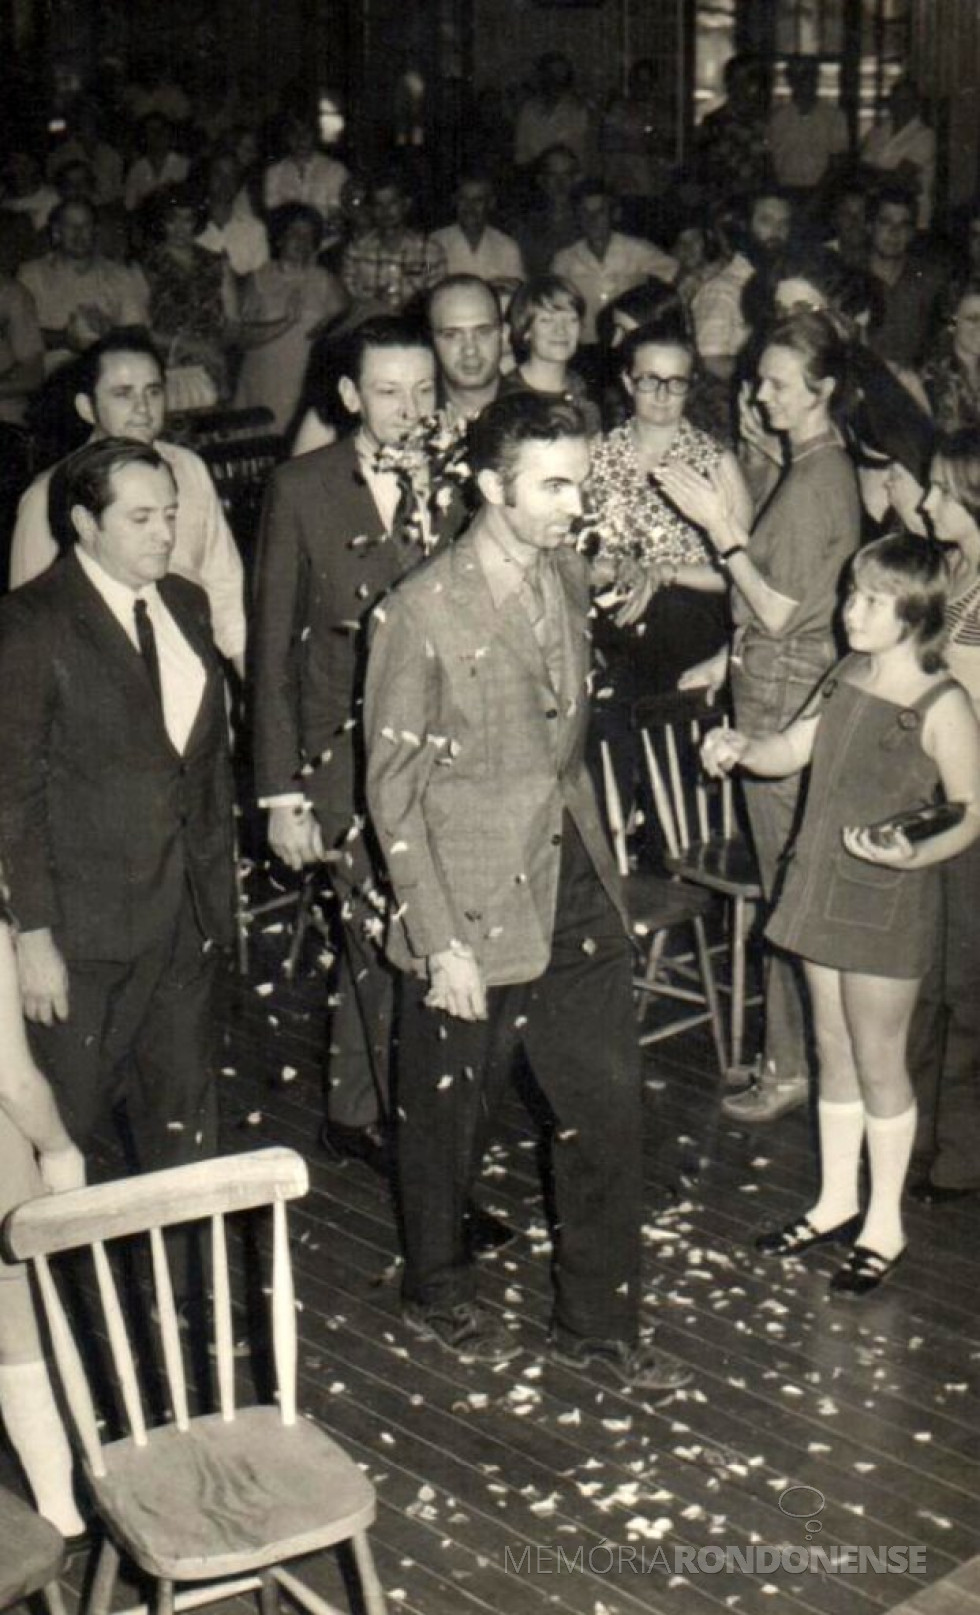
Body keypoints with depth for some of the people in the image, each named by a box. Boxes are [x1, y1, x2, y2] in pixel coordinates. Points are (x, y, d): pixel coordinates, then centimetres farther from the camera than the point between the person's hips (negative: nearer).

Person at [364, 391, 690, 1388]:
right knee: (449, 1119, 13)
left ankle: (597, 1321, 25)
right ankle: (435, 1293, 37)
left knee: (608, 1106, 8)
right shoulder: (423, 612, -16)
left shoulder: (567, 576, 4)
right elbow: (393, 790, -14)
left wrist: (589, 847, 12)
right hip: (472, 903, -6)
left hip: (574, 885, 6)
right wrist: (443, 942, -16)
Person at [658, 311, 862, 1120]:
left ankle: (792, 1067, 8)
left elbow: (783, 612, -19)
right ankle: (790, 1048, 26)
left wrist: (722, 528, -21)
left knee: (790, 879, -2)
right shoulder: (805, 469, 12)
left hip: (788, 697, -10)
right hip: (772, 687, 10)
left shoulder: (818, 482, -18)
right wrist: (732, 658, 18)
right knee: (786, 878, 15)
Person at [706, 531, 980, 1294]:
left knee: (878, 1064, 6)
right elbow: (792, 751, 10)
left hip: (888, 903, -6)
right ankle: (837, 1202, 32)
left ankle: (884, 1225, 21)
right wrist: (741, 746, -10)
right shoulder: (848, 676, 4)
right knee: (835, 1052, 17)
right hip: (822, 887, 6)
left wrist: (915, 853, -29)